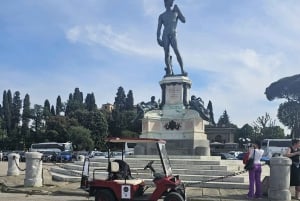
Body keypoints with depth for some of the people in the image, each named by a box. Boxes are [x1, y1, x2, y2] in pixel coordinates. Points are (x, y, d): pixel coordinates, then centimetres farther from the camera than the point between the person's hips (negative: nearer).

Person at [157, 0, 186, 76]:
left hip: (173, 35, -1)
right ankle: (169, 71, -17)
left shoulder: (175, 12, 22)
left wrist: (178, 10, 10)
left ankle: (182, 70, -20)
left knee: (176, 51, -17)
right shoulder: (161, 16, 18)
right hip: (165, 35, 1)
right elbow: (159, 28, 11)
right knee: (166, 52, -13)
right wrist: (158, 38, -3)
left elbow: (183, 20, 9)